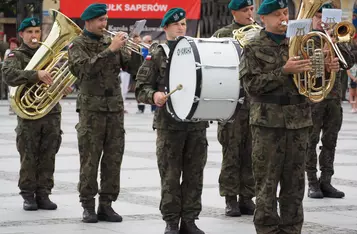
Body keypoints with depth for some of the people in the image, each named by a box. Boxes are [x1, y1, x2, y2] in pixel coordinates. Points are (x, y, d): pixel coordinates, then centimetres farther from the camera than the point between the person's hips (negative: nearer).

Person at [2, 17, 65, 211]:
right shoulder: (16, 56, -1)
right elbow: (9, 75, -20)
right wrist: (36, 74, -31)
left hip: (52, 113, 4)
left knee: (48, 157, 4)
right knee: (29, 158, 0)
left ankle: (43, 194, 11)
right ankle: (28, 196, 8)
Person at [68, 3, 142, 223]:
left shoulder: (112, 41, 11)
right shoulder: (77, 45, 0)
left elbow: (132, 68, 7)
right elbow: (86, 69, -20)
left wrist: (135, 51, -12)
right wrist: (110, 50, -23)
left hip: (115, 108, 4)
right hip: (92, 108, -4)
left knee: (113, 159, 3)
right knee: (90, 160, -2)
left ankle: (106, 204, 8)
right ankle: (88, 206, 4)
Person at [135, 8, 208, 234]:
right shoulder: (157, 56, 2)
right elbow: (141, 88, -2)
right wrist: (154, 95, -21)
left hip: (197, 123, 3)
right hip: (169, 124, -3)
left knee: (194, 175, 6)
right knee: (170, 176, 1)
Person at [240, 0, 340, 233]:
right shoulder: (254, 48, 0)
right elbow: (252, 85, -11)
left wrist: (328, 68, -6)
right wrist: (284, 72, -20)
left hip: (299, 121, 4)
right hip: (268, 122, -4)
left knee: (294, 183, 7)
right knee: (267, 184, 0)